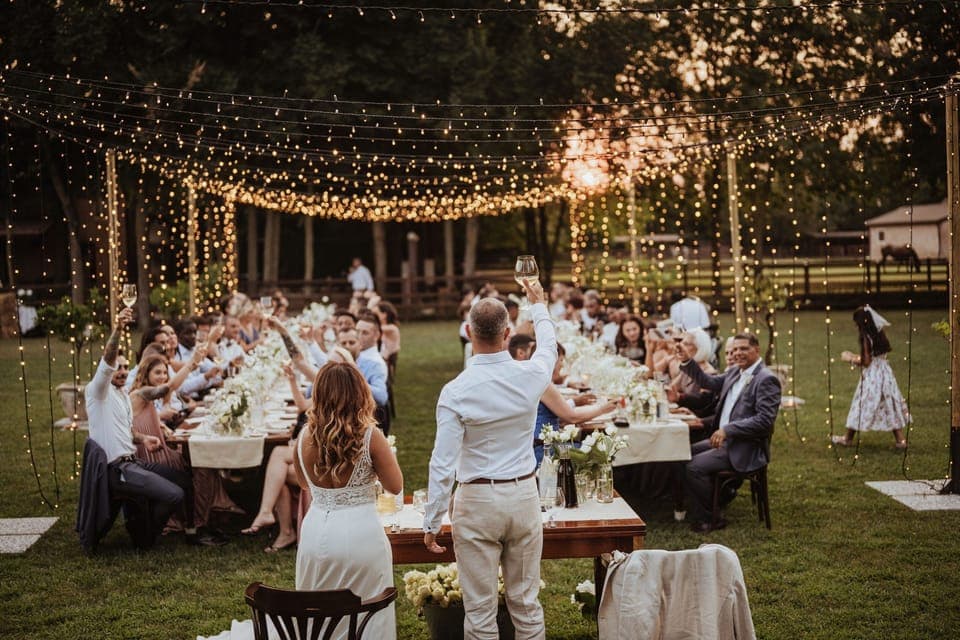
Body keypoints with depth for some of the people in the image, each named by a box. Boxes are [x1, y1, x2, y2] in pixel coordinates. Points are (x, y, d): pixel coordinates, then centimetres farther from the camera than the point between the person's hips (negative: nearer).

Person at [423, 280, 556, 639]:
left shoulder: (455, 391, -15)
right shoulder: (529, 376, -6)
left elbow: (443, 464, -14)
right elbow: (549, 349, 20)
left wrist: (431, 523, -6)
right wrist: (538, 305, 38)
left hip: (478, 501, -3)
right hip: (524, 495, 3)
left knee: (480, 609, 5)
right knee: (526, 602, 13)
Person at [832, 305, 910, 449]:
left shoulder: (866, 338, -16)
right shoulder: (880, 335, 7)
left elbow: (866, 362, -16)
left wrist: (851, 359, -1)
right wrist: (857, 357, 18)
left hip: (871, 377, -7)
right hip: (885, 374, 7)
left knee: (862, 406, 4)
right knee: (890, 406, 9)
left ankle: (848, 438, 15)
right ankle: (900, 439, 8)